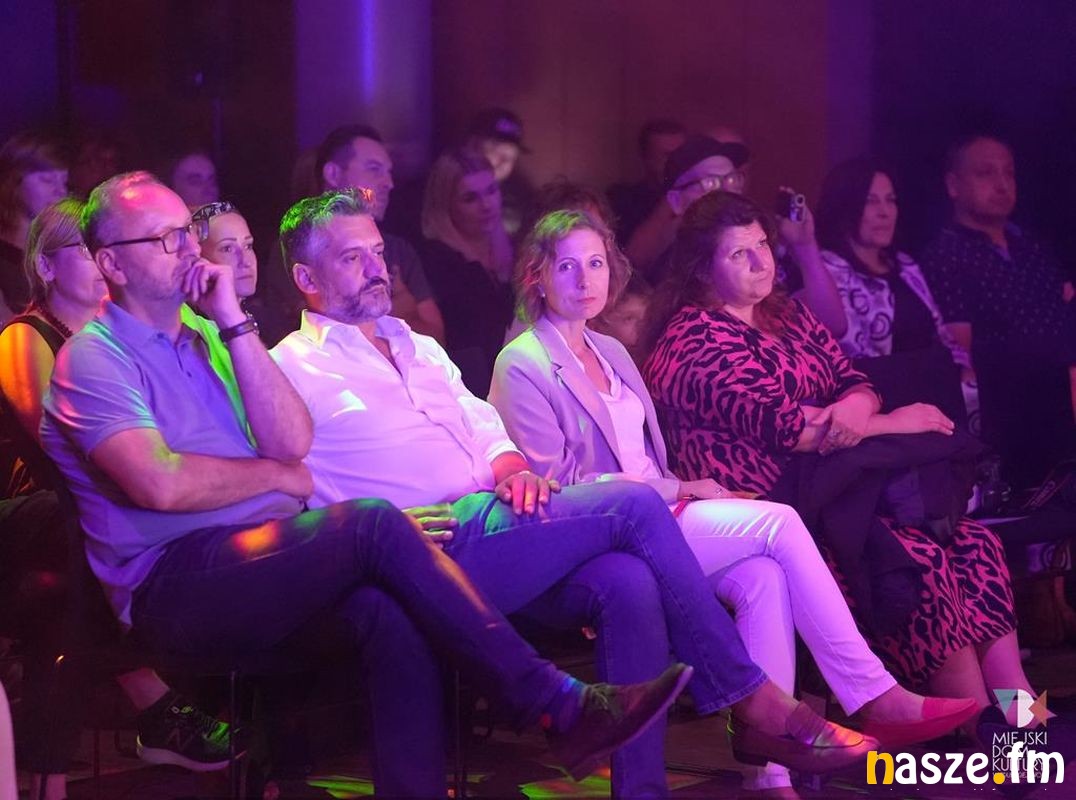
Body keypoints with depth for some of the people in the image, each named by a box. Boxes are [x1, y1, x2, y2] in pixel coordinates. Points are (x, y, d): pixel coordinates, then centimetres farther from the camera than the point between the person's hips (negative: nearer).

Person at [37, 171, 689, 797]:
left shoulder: (203, 340, 24)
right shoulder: (94, 359, 1)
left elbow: (292, 442, 8)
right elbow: (161, 484, -15)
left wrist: (235, 323, 4)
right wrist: (279, 477, 0)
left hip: (261, 574, 7)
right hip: (174, 581, -7)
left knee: (393, 616, -27)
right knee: (372, 522, -27)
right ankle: (557, 705, -26)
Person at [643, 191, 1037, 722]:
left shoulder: (785, 314, 19)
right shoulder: (694, 340, -8)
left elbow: (853, 380, 14)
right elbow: (780, 427, -15)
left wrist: (858, 404, -13)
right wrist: (892, 423, -9)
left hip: (828, 482, 8)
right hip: (768, 505, -8)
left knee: (974, 544, -16)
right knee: (919, 559, -29)